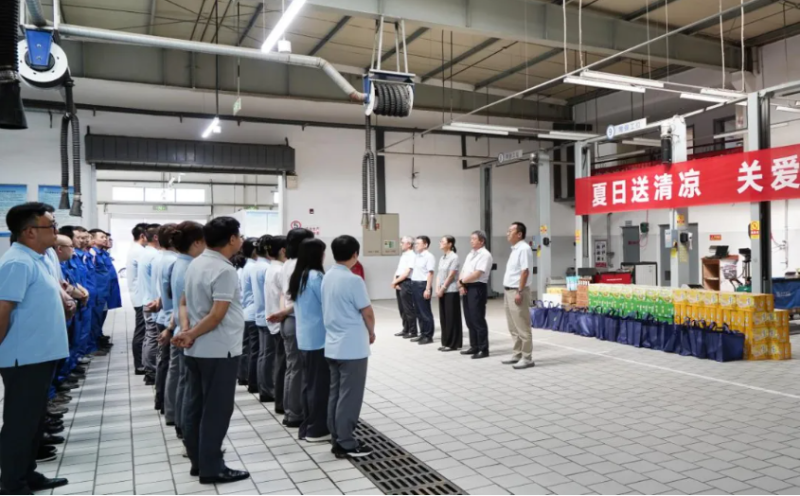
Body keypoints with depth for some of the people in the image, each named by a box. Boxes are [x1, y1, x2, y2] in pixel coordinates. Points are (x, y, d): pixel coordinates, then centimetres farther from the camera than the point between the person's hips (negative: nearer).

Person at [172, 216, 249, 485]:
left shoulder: (196, 264, 8)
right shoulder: (224, 271, -20)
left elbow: (185, 302, 11)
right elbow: (217, 315, -23)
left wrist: (185, 329, -4)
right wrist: (191, 336, -11)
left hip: (197, 350, 9)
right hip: (219, 351, -9)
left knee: (196, 405, 14)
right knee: (216, 409, 1)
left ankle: (198, 460, 25)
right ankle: (211, 468, 9)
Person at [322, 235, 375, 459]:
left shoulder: (327, 278, 6)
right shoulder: (353, 280, -19)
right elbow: (367, 312, -13)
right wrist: (371, 332, 8)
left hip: (333, 345, 8)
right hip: (352, 347, -8)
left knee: (335, 393, 13)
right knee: (349, 396, 1)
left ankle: (337, 440, 22)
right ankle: (346, 444, 8)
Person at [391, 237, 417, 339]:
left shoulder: (412, 256, -11)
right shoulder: (403, 255, 17)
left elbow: (406, 273, -16)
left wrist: (395, 281, -8)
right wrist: (395, 281, -2)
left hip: (406, 283, -9)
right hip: (399, 283, 9)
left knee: (408, 308, -3)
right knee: (402, 308, 14)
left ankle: (413, 331, 6)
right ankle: (406, 329, 24)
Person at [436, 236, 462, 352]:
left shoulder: (454, 257, -11)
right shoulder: (442, 258, 13)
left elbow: (451, 275, -14)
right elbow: (439, 274, 12)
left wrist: (442, 288, -13)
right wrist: (437, 289, 0)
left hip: (451, 291, -8)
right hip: (442, 291, 8)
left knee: (451, 317, -2)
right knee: (443, 317, 9)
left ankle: (453, 344, 5)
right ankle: (446, 343, 17)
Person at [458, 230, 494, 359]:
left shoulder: (485, 255, -10)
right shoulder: (470, 254, 18)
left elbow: (477, 274, -18)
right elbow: (463, 271, 15)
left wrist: (461, 281, -8)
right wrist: (461, 285, -2)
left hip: (477, 288, -9)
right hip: (466, 288, 9)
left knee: (478, 319, -5)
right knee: (469, 319, 12)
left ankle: (483, 349, 3)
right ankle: (474, 347, 22)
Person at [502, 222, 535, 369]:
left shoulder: (523, 249, -13)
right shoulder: (514, 249, 17)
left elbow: (525, 271, -20)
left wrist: (519, 292, -23)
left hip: (517, 291, -10)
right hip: (509, 291, 10)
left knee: (522, 327, -5)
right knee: (513, 327, 15)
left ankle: (526, 358, 0)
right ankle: (517, 354, 23)